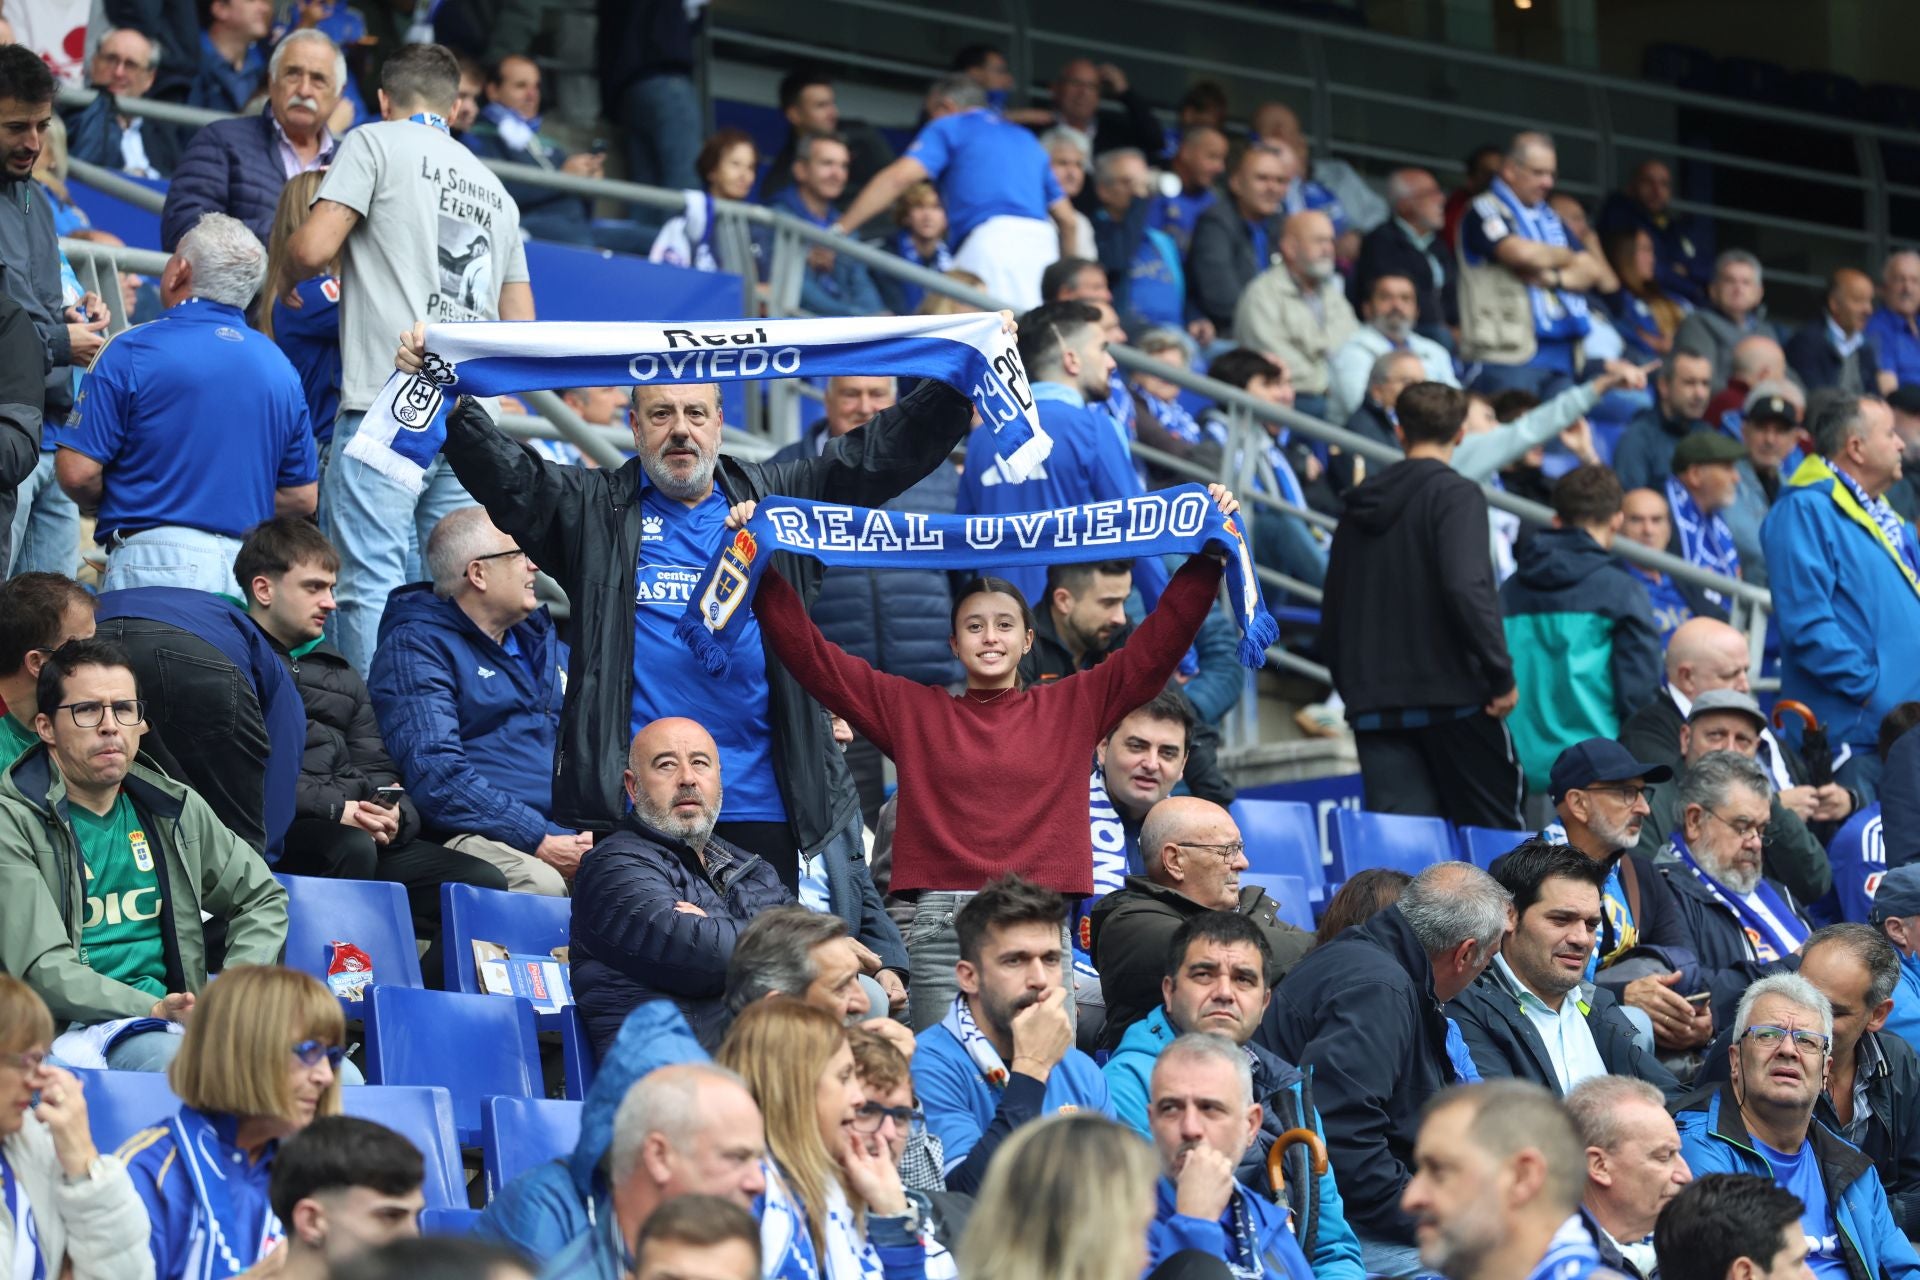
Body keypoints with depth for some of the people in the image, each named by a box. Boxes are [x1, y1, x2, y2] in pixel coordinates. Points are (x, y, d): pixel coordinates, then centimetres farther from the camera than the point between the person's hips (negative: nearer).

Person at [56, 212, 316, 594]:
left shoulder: (132, 352, -4)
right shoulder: (281, 369, 10)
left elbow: (77, 472, -6)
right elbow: (302, 498, 13)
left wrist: (106, 508, 15)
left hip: (157, 562, -5)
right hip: (249, 569, 5)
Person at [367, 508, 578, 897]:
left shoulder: (546, 642, 25)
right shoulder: (414, 647, 0)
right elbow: (437, 777, -13)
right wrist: (538, 841, -19)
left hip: (568, 833, 6)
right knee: (541, 883, -38)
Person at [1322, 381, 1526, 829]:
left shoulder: (1360, 506, 16)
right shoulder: (1455, 495, -6)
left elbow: (1332, 612, 19)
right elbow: (1467, 587, -21)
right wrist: (1502, 674, -15)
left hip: (1374, 705, 6)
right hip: (1451, 692, -6)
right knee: (1497, 835, 4)